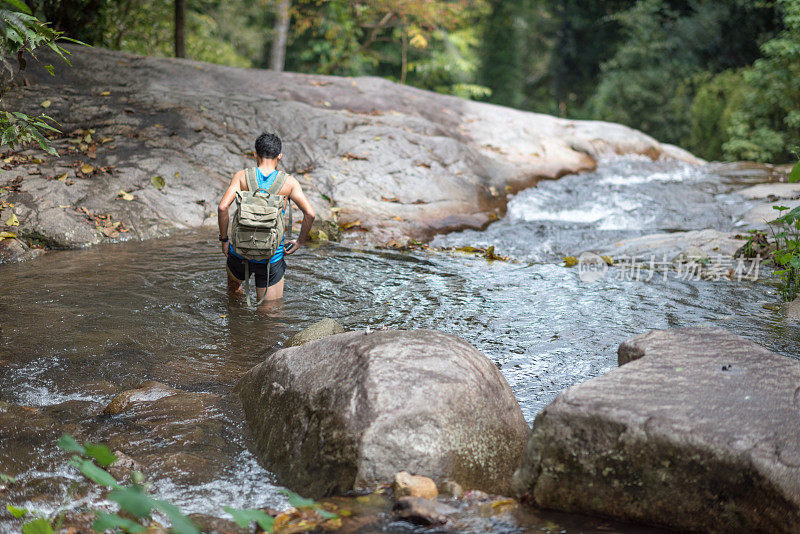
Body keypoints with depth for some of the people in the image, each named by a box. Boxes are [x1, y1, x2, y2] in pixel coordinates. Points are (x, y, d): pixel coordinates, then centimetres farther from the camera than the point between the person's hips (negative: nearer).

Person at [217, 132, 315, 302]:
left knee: (233, 280, 35)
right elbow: (310, 213, -11)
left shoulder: (242, 176, -3)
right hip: (272, 257, -1)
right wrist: (299, 242, 3)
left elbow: (222, 207, -14)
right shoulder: (288, 182, -3)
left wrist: (224, 239, -2)